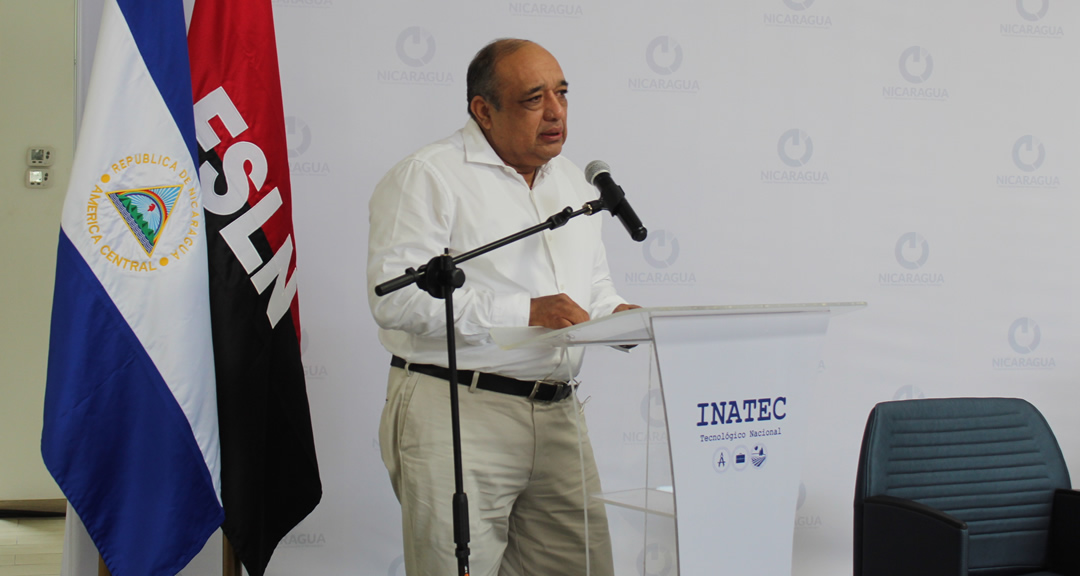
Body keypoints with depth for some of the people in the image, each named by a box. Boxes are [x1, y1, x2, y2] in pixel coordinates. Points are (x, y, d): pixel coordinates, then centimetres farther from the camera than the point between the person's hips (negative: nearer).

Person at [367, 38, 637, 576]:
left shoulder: (572, 179, 19)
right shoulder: (428, 176, -5)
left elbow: (594, 285, 28)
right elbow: (395, 296, -17)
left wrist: (616, 314, 3)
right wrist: (524, 312, -19)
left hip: (558, 413, 7)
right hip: (458, 415, -6)